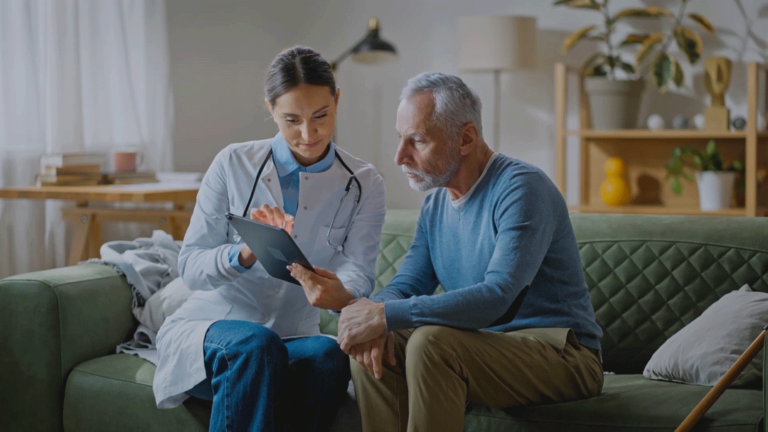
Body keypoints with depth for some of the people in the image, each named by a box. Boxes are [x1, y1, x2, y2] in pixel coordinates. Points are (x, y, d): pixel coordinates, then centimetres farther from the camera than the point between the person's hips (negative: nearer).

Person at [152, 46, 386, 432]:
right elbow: (190, 267, -3)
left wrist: (341, 295, -36)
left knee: (328, 355, -34)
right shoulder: (234, 164, -2)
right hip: (206, 328, -1)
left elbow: (358, 275, -10)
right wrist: (246, 252, -26)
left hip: (294, 338, 1)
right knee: (255, 343, -37)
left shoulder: (363, 185, 3)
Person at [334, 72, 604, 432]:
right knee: (374, 347, -12)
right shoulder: (435, 205, 11)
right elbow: (405, 285, 7)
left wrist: (387, 315, -30)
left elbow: (497, 298, -29)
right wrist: (375, 318, -19)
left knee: (431, 342, -31)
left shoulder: (521, 188, -17)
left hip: (560, 355, -7)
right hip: (490, 345, 8)